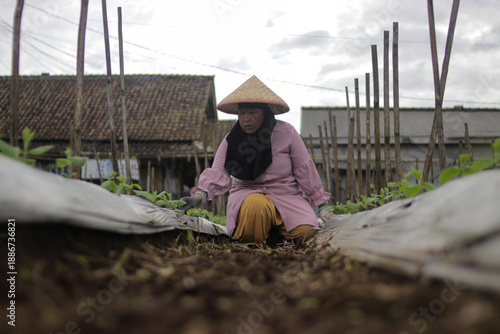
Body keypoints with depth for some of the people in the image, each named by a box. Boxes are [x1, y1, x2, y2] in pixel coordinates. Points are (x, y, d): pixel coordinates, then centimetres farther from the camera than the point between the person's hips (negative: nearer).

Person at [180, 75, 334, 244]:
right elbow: (217, 174, -15)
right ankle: (253, 248, -6)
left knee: (304, 231, -24)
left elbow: (305, 170, -2)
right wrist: (199, 196, -35)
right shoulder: (231, 141, -3)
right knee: (255, 206, -36)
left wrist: (323, 205, -1)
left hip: (287, 195, 1)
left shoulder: (286, 132, -6)